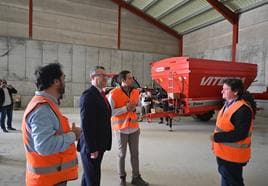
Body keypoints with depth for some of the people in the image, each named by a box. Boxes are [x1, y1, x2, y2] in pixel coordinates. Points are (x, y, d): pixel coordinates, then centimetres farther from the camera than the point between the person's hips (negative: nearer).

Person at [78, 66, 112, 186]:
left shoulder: (101, 94, 11)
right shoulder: (88, 95, -18)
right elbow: (86, 124, -23)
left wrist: (105, 143, 12)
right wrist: (91, 148, -22)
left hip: (99, 145, 9)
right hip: (91, 146, -9)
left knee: (88, 176, 24)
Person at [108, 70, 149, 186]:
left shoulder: (136, 92, 4)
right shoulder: (114, 94, -14)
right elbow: (110, 112, -16)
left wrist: (134, 108, -6)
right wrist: (126, 108, -21)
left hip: (134, 127, 5)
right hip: (121, 128, -4)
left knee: (135, 153, 12)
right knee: (122, 154, 11)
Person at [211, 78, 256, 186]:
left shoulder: (243, 109, -25)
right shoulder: (229, 104, 6)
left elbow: (240, 134, -28)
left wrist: (217, 137, -24)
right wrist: (216, 137, 9)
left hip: (233, 155, -9)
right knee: (225, 177, 25)